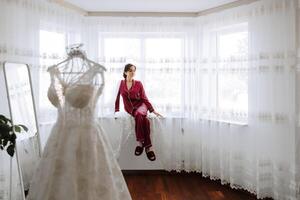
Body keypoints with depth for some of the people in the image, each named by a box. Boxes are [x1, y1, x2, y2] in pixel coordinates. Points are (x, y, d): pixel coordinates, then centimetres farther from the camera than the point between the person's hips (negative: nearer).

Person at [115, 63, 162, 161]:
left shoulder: (138, 84, 6)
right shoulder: (121, 83, 7)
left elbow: (144, 98, 5)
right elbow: (117, 98, 8)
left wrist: (153, 110, -3)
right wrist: (116, 110, -2)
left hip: (140, 105, 0)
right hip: (130, 108, 0)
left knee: (139, 114, -37)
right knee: (143, 117, -33)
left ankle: (140, 142, -35)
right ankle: (148, 146, -35)